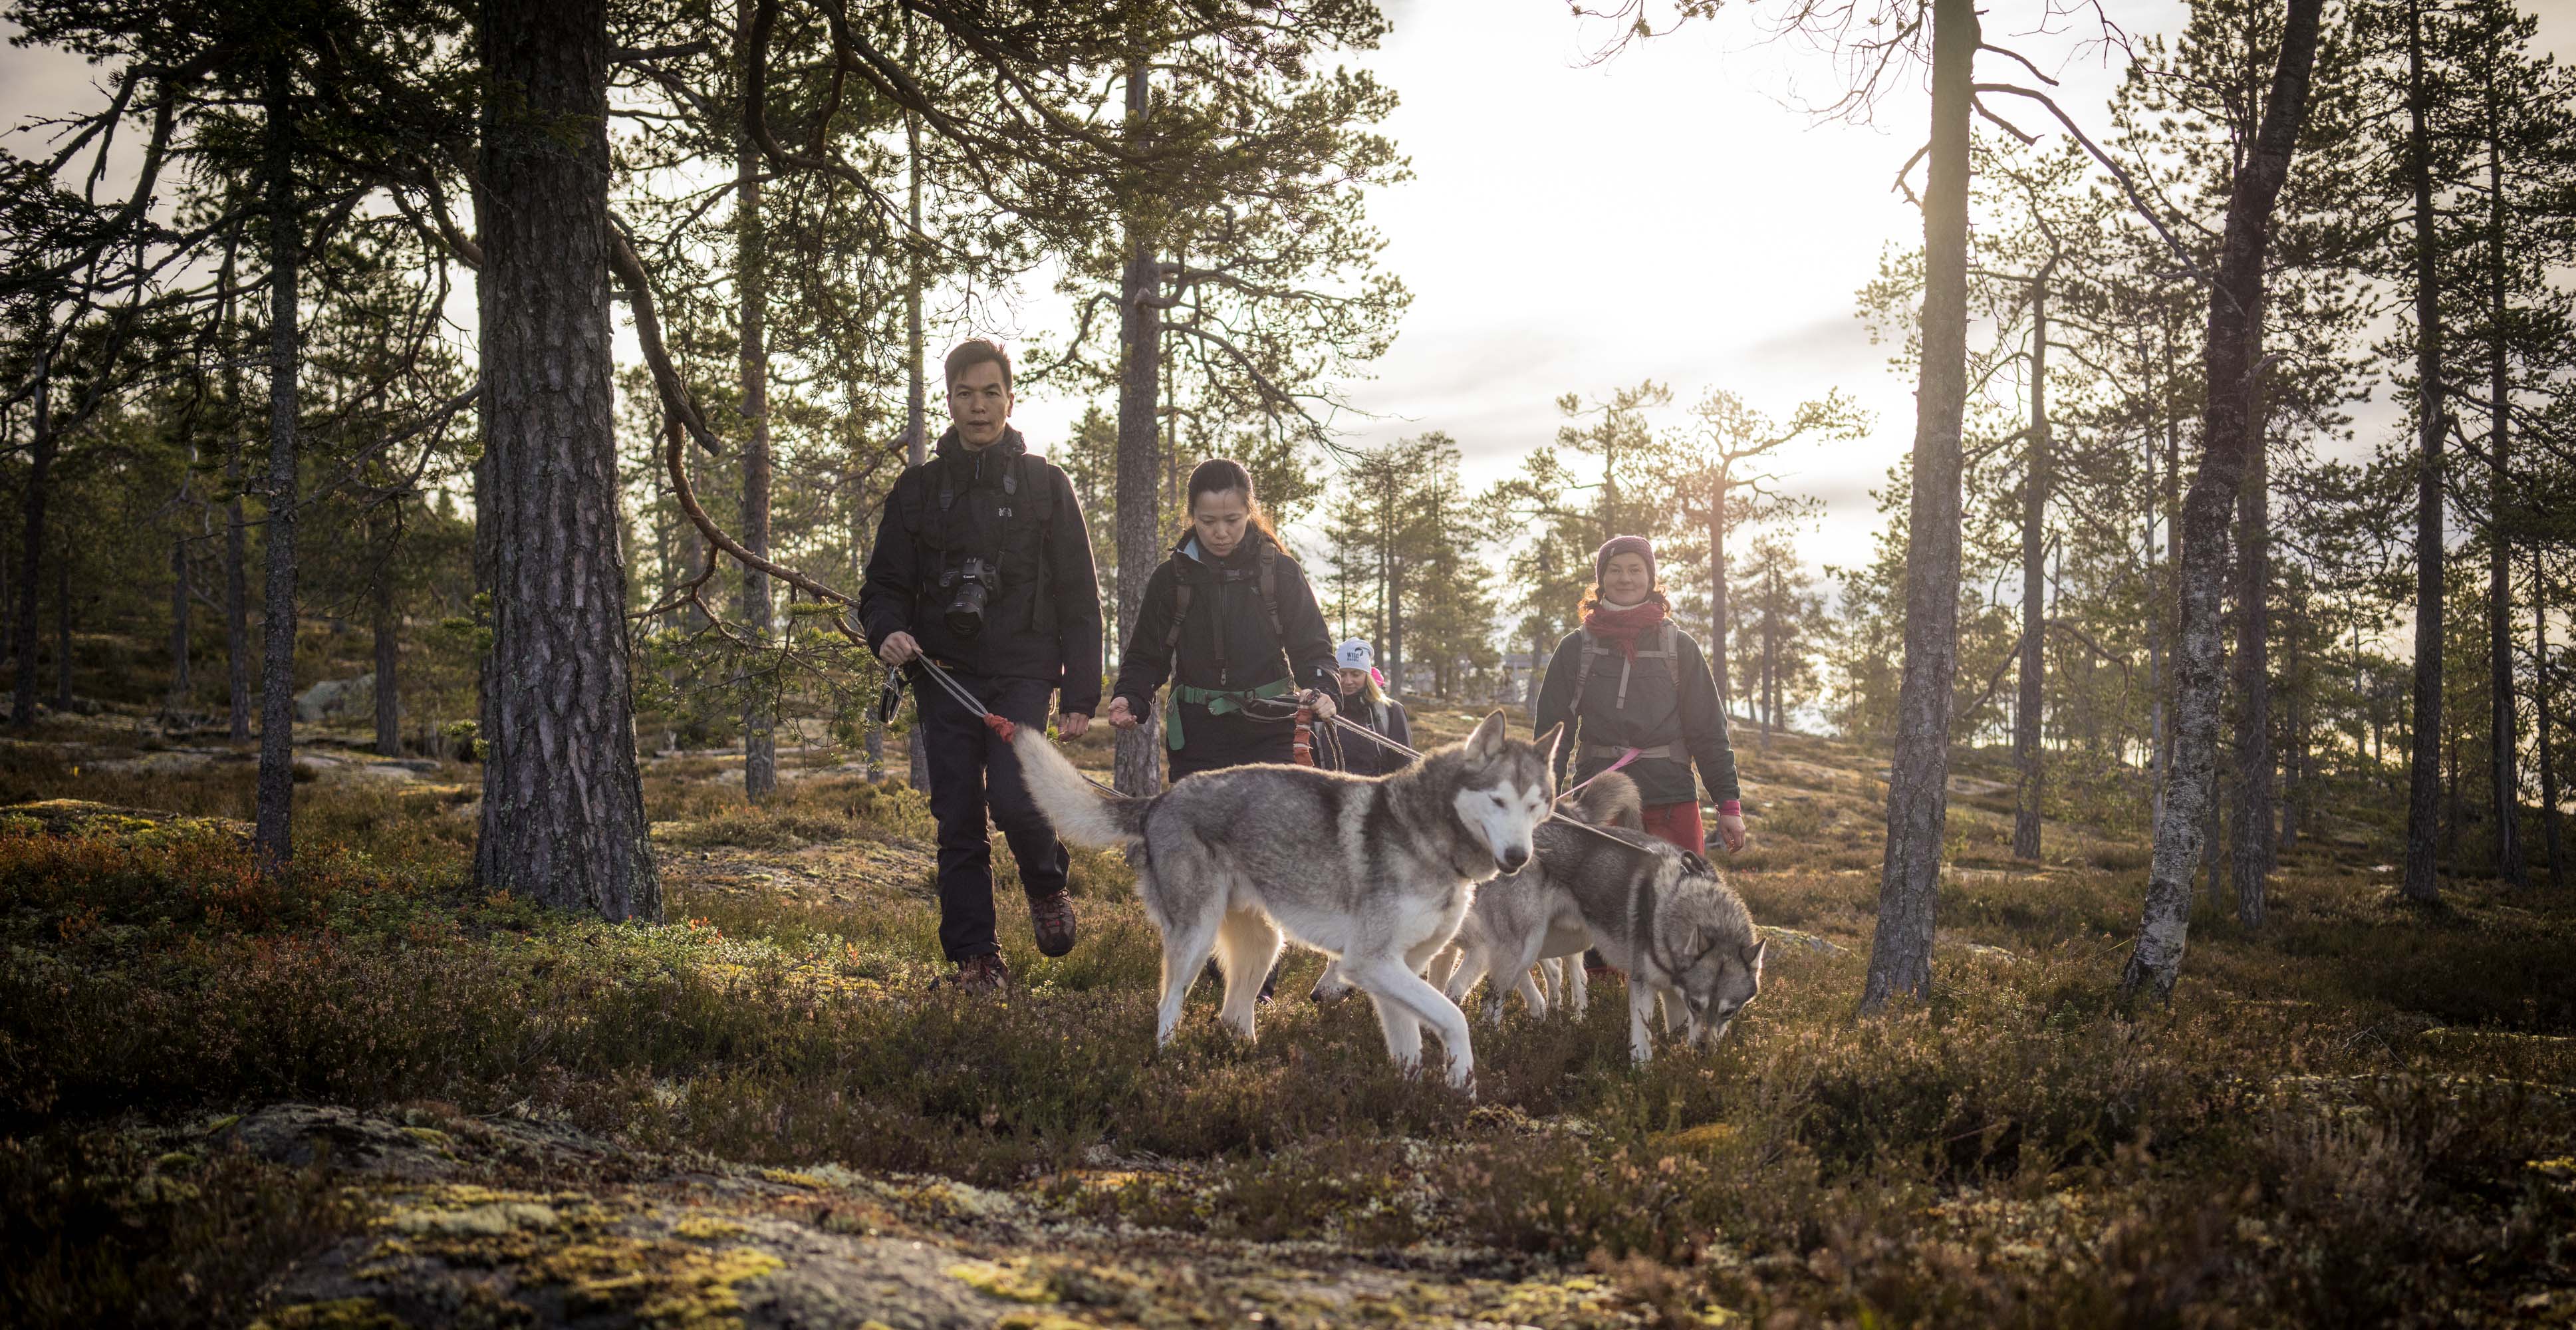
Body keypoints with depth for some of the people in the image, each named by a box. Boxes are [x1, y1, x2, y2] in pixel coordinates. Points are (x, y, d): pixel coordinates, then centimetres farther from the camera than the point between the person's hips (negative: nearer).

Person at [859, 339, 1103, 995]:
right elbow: (885, 585, 15)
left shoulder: (1045, 484, 8)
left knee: (1014, 798, -19)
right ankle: (975, 959, 11)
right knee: (958, 823, 1)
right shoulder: (918, 489, 12)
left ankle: (1047, 884, 12)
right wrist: (886, 632, -9)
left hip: (1022, 674, -2)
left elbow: (1080, 597, 7)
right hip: (945, 676, 2)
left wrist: (1081, 694, -1)